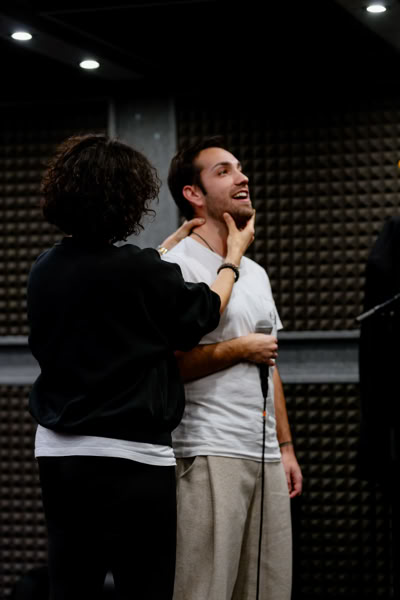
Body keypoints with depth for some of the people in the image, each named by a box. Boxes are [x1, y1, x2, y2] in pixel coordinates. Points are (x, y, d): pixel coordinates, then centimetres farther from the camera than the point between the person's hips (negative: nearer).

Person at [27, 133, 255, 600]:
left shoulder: (45, 269, 3)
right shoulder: (137, 271, -18)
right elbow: (201, 315, -2)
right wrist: (233, 258, 15)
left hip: (58, 453, 7)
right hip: (130, 457, -7)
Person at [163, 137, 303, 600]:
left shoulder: (256, 273, 20)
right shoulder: (178, 266, -7)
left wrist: (285, 447, 19)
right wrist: (240, 348, -10)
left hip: (265, 456, 8)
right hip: (209, 455, -8)